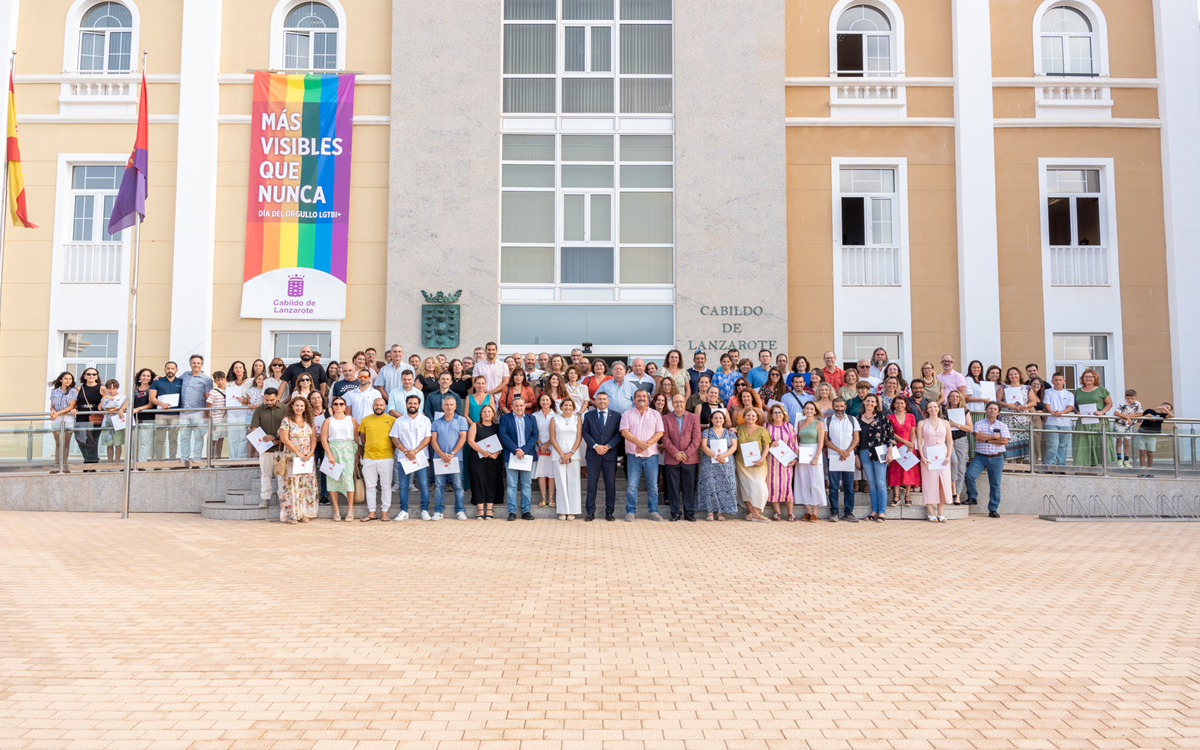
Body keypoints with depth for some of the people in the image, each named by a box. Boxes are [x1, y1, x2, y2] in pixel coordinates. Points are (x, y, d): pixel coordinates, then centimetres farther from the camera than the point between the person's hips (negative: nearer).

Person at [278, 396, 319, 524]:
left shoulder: (309, 422, 11)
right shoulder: (287, 421, -2)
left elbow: (313, 438, 9)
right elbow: (284, 439, -9)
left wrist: (310, 453, -7)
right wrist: (298, 453, -13)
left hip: (308, 459, 5)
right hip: (292, 458, -4)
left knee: (307, 485, 3)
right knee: (292, 485, -5)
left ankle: (304, 514, 8)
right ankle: (290, 515, -2)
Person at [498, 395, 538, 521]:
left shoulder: (531, 419, 12)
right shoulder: (505, 418, 6)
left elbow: (534, 435, 3)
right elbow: (503, 435, -4)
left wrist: (523, 450, -10)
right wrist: (516, 450, -14)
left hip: (527, 455, 2)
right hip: (511, 455, -2)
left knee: (526, 484, 4)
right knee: (511, 484, -3)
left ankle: (526, 511, 9)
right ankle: (512, 511, 1)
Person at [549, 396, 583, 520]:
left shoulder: (577, 419, 7)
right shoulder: (554, 419, 7)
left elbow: (579, 437, 2)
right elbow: (552, 438, 2)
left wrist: (570, 453, -8)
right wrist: (561, 453, -7)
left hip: (573, 454, 0)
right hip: (558, 454, 0)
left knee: (573, 481, -2)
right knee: (561, 481, -1)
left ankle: (572, 511, 4)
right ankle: (563, 511, 3)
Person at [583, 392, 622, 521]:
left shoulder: (616, 416, 7)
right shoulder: (588, 415, 9)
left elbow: (618, 434, 1)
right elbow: (585, 433, 1)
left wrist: (608, 446, -12)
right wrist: (595, 446, -12)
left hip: (610, 454, 0)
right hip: (593, 454, 0)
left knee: (610, 484, 3)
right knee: (591, 484, 1)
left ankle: (609, 512, 10)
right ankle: (591, 512, 7)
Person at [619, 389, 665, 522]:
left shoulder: (656, 414, 10)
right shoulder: (627, 414, 7)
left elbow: (660, 433, 1)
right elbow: (624, 432, -4)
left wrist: (647, 444, -14)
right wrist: (639, 442, -16)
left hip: (651, 454, 1)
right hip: (633, 454, -1)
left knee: (653, 485, 3)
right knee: (632, 485, -2)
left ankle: (653, 511, 12)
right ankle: (630, 512, 5)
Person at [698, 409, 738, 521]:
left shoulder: (730, 433, 13)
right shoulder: (706, 432, 8)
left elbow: (734, 446, 1)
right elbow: (703, 446, -5)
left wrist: (723, 455, -17)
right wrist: (715, 456, -18)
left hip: (726, 465, 2)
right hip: (709, 465, -2)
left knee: (725, 486, -5)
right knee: (710, 486, -9)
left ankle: (720, 512, 1)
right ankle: (710, 512, -4)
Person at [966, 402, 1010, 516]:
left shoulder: (1002, 425, 7)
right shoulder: (979, 424, 5)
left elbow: (1004, 441, -7)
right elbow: (977, 436, -14)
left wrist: (986, 439, -9)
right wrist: (995, 436, -9)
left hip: (996, 458, 1)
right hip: (980, 457, -1)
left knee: (995, 485, 1)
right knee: (969, 474, -21)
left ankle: (993, 509, 9)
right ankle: (972, 497, 1)